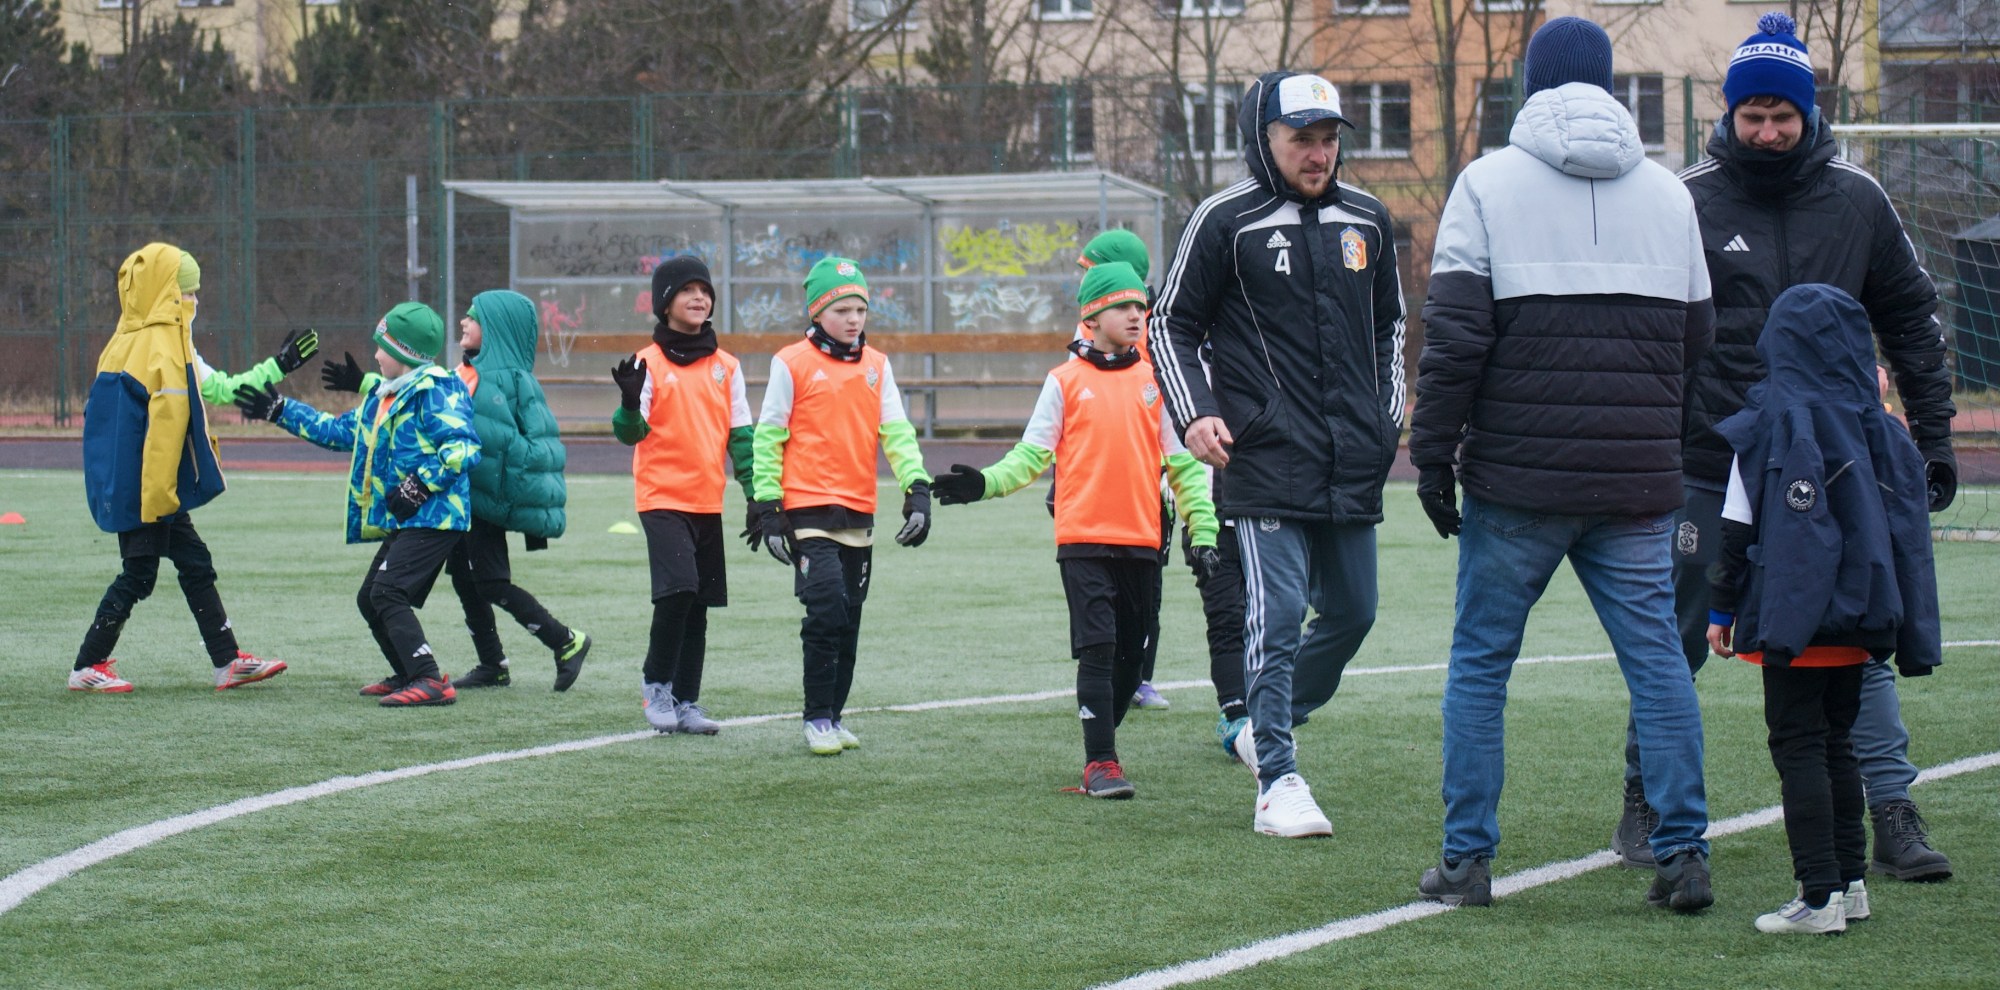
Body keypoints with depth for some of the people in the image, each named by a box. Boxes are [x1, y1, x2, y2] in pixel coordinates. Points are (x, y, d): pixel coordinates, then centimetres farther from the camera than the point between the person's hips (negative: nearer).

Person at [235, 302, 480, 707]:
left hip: (432, 518, -11)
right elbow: (337, 430, 31)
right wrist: (280, 411, 31)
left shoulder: (436, 393, -12)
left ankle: (431, 682, -26)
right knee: (370, 599, 15)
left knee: (387, 592, -21)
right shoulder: (384, 398, 19)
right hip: (404, 521, 11)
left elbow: (463, 448, -24)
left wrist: (419, 487, -23)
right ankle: (409, 674, 28)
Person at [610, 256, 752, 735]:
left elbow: (740, 435, 13)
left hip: (708, 500, 5)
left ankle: (685, 700, 16)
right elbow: (630, 433, -10)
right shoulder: (649, 363, -4)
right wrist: (630, 403, -31)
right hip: (662, 497, -5)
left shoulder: (726, 366, 9)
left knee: (698, 604, 7)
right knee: (679, 587, -21)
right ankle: (656, 683, -3)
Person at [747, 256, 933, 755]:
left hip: (859, 516, 5)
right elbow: (767, 437, -2)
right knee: (827, 611, -13)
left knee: (849, 620, 10)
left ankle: (834, 714, 22)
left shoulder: (876, 365, 10)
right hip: (808, 511, -5)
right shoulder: (791, 364, -3)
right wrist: (766, 508, -7)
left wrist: (917, 489, -8)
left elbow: (897, 432, 6)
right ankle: (817, 719, -3)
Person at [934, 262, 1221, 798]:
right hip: (1084, 538, -3)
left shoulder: (1154, 381, 9)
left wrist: (1203, 532, 5)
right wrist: (987, 483, -16)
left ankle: (1103, 742, 25)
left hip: (1142, 541, 3)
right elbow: (1032, 454, 2)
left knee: (1132, 654, 7)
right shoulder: (1065, 381, 3)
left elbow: (1184, 464, 11)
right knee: (1098, 649, -11)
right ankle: (1100, 763, -8)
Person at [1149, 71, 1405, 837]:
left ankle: (1266, 729, 32)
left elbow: (1389, 326, 25)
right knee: (1277, 615, -11)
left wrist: (1388, 416, 15)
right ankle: (1278, 782, -6)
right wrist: (1195, 414, -9)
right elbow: (1172, 325, 4)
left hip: (1352, 463, 6)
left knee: (1352, 611, 11)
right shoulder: (1225, 221, -2)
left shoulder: (1366, 222, 12)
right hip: (1265, 458, -6)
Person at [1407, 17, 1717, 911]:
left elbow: (1454, 335, -8)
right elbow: (1697, 336, 14)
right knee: (1657, 660, 5)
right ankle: (1684, 853, 0)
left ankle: (1467, 857, 6)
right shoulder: (1668, 193, 10)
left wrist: (1433, 456, -3)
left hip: (1517, 479, -3)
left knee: (1480, 662, 6)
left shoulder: (1489, 184, -2)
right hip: (1639, 480, 3)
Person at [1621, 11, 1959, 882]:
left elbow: (1911, 322, 14)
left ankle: (1894, 816, 1)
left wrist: (1932, 436, 10)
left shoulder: (1856, 202, 5)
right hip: (1709, 470, -1)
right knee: (1678, 639, 5)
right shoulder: (1687, 201, -2)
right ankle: (1646, 804, 19)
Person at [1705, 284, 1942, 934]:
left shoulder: (1772, 424, -8)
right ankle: (1851, 882, 19)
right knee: (1837, 743, 17)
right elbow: (1907, 530, 10)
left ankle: (1819, 896, -11)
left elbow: (1739, 528, -8)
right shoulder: (1879, 428, 7)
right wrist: (1908, 632, 16)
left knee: (1798, 746, -4)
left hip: (1793, 618, -6)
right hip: (1858, 623, 6)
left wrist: (1723, 610, 1)